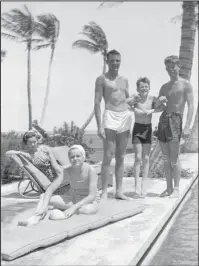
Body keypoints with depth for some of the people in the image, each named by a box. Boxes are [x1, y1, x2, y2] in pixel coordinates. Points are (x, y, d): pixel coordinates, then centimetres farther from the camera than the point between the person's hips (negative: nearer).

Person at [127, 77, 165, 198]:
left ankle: (144, 185, 9)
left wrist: (152, 111, -23)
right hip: (137, 128, -1)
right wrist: (133, 109, -21)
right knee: (138, 157, -5)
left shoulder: (152, 98, -5)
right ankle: (136, 185, 0)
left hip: (148, 128, 1)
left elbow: (163, 107, -12)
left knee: (146, 158, 2)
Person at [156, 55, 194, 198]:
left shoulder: (185, 84, 2)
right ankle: (169, 188, 13)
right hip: (163, 119, 6)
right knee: (166, 158, 6)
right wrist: (159, 102, -5)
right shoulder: (164, 87, 18)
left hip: (175, 119, -5)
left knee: (174, 158, -8)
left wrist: (187, 126, -16)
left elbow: (191, 106, -6)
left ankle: (176, 189, 0)